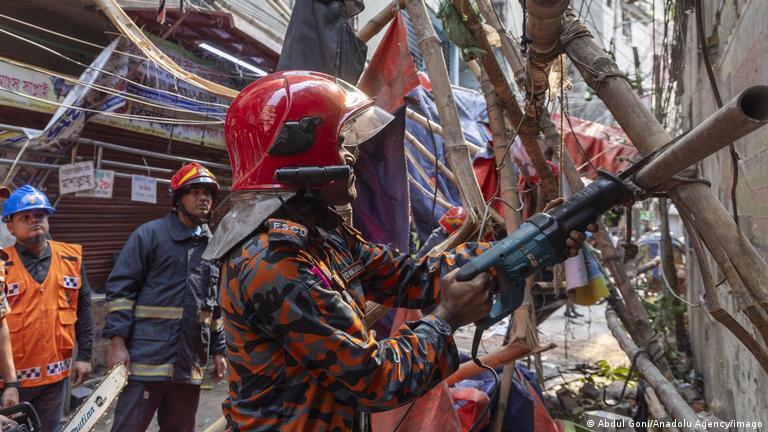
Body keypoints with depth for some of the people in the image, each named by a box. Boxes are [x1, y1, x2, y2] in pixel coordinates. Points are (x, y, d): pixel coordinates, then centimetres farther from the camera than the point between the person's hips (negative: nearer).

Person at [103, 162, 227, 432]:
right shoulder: (150, 234, -2)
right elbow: (119, 288, -6)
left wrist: (218, 351, 18)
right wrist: (117, 342, -13)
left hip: (190, 363, 5)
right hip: (147, 357, -5)